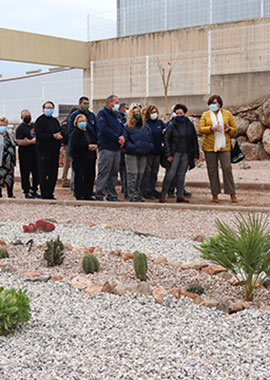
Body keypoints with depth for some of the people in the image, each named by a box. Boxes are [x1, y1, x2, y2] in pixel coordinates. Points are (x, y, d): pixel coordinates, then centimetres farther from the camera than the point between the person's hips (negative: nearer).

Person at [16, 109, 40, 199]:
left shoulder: (34, 125, 15)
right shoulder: (20, 128, -4)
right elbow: (19, 142, -14)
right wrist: (31, 141, -17)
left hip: (36, 154, 6)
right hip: (25, 155, -6)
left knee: (37, 173, 8)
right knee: (25, 174, -1)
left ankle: (34, 190, 19)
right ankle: (27, 192, 7)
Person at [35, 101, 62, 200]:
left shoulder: (55, 121, 18)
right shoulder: (40, 120, -3)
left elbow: (60, 133, 21)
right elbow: (39, 135, -15)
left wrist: (59, 136, -2)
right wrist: (53, 136, -18)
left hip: (54, 151, 7)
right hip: (44, 150, -7)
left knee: (53, 173, 6)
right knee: (44, 174, -6)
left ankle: (50, 193, 14)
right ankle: (45, 194, -1)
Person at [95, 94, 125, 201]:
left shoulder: (118, 115, 20)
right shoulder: (102, 113, -5)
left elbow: (122, 128, 18)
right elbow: (104, 129, -17)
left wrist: (122, 137, -5)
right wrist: (117, 138, -14)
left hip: (116, 148, 8)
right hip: (106, 147, -8)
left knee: (114, 172, 10)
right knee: (104, 172, -8)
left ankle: (112, 195, 16)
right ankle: (99, 195, -4)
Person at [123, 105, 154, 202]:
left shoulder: (146, 126, 18)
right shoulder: (127, 126, 1)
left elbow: (150, 138, 19)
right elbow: (125, 140, -7)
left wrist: (149, 148, 4)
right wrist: (132, 147, -17)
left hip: (143, 154, 5)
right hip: (132, 155, -5)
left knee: (140, 175, 9)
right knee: (132, 175, -6)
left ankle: (138, 194, 18)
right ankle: (132, 195, -3)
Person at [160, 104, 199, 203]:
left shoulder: (190, 125, 6)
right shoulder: (172, 125, -2)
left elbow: (194, 140, 10)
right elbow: (166, 139, -2)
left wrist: (195, 155, 5)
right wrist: (168, 154, -10)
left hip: (186, 154, 3)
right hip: (175, 153, -3)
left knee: (181, 175, 5)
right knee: (170, 174, -8)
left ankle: (180, 196, 10)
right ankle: (163, 195, -1)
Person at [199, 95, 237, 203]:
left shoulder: (227, 114, 8)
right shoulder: (205, 115, 8)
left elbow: (234, 128, 11)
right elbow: (200, 129, -1)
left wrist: (229, 129, -12)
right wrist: (211, 128, -18)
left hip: (224, 146, -1)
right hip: (209, 146, 1)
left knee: (227, 168, -9)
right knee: (212, 170, 2)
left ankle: (232, 193, 0)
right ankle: (215, 194, 10)